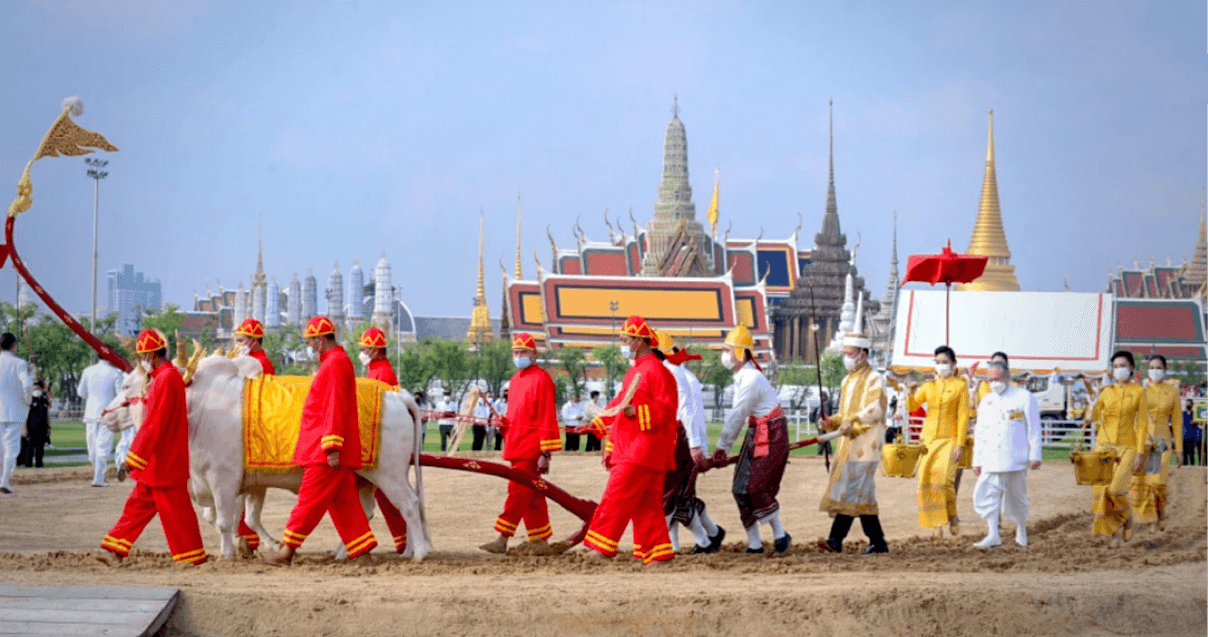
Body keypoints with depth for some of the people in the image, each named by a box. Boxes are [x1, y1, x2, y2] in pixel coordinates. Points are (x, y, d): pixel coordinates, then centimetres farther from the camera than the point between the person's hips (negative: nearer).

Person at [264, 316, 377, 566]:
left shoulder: (335, 363, -13)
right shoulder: (337, 361, 20)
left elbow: (335, 408, -20)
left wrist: (332, 447, -24)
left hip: (327, 451, -10)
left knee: (311, 498, -6)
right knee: (343, 502, 8)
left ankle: (287, 550, -3)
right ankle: (363, 555, 7)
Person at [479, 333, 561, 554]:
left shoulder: (541, 379, -8)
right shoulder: (515, 380, 18)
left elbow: (548, 418, -12)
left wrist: (545, 453, -16)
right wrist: (504, 422, 5)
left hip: (530, 448, -9)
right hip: (516, 448, 9)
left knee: (518, 491, -11)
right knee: (532, 497, 11)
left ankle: (502, 540, -13)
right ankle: (540, 542, 15)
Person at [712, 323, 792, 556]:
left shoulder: (751, 380, -19)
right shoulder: (741, 377, 12)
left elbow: (737, 417, -16)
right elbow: (736, 415, 15)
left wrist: (722, 448, -10)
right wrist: (723, 448, 12)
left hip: (771, 436, -10)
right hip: (755, 434, 10)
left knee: (755, 488, -13)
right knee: (741, 490, 6)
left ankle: (780, 535, 1)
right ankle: (754, 544, 12)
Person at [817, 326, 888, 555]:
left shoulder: (874, 380, -6)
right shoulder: (848, 381, 20)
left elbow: (875, 410, -21)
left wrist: (853, 421, -35)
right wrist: (830, 423, 2)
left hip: (864, 444, -8)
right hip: (848, 445, 8)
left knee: (851, 490, -15)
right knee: (863, 495, 7)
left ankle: (836, 539, -21)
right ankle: (878, 542, 12)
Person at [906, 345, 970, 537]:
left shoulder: (960, 386, 2)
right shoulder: (929, 385, 13)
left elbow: (963, 416, -2)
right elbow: (912, 406, 7)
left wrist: (960, 444, -10)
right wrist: (912, 394, -15)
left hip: (949, 439, -4)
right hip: (929, 438, 4)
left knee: (944, 476, -22)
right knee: (926, 479, -4)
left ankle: (952, 515, 1)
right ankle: (938, 522, 5)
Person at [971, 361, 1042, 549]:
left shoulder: (1024, 397, 0)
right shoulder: (986, 402, 14)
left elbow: (1034, 429, -1)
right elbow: (980, 433, 17)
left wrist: (1035, 455, -6)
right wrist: (977, 460, 13)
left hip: (1016, 459, -3)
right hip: (991, 460, 4)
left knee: (1016, 497, 5)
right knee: (985, 494, -13)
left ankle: (1021, 530, 26)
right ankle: (993, 535, -15)